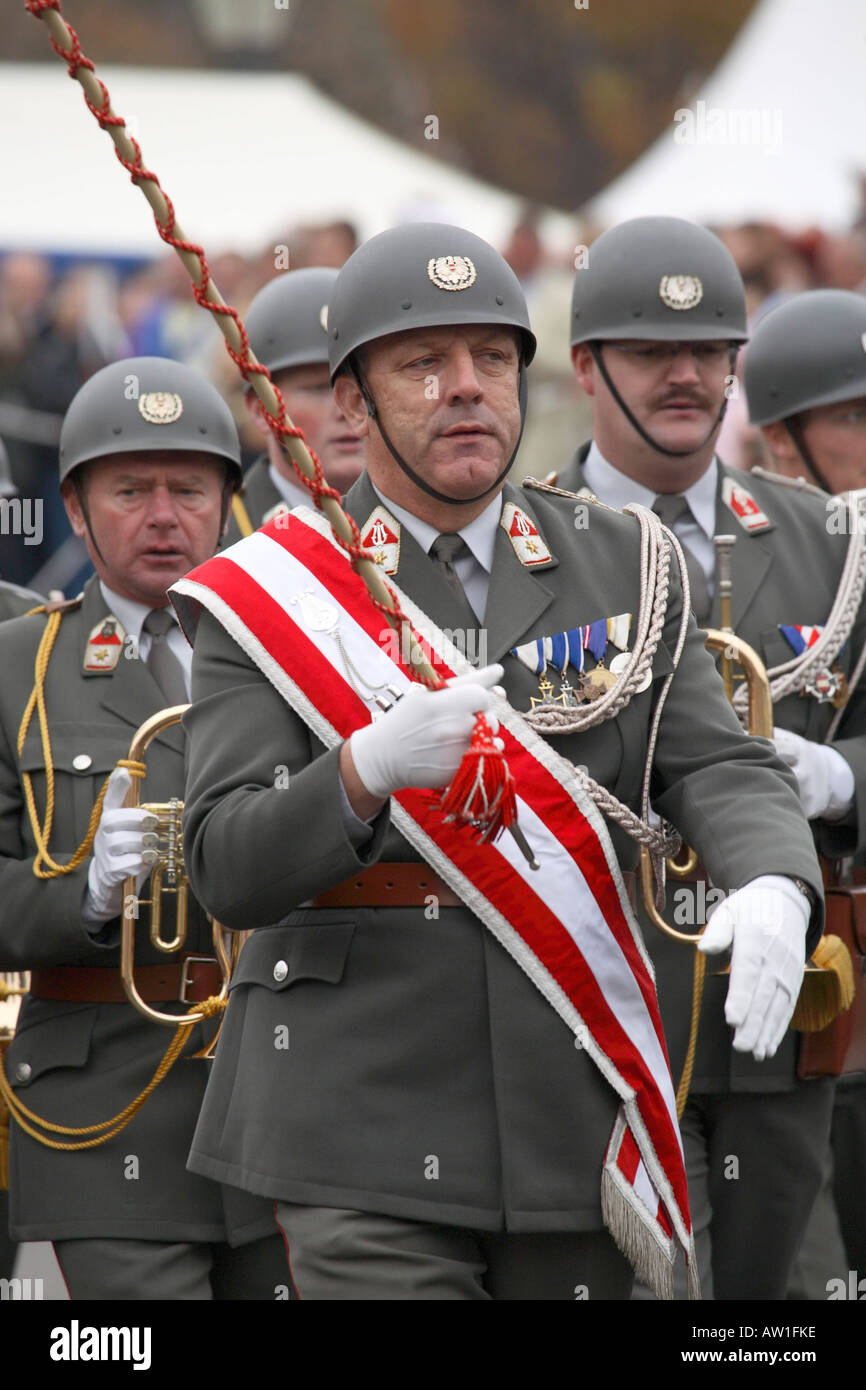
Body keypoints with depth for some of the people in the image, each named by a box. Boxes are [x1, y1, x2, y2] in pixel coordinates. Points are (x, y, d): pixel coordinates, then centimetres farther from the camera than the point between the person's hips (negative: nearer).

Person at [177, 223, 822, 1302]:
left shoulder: (623, 567, 10)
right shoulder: (271, 597, 0)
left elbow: (722, 771, 0)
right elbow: (229, 871, -9)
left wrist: (772, 892, -24)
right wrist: (372, 767, -29)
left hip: (572, 1127, 4)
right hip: (367, 1126, -3)